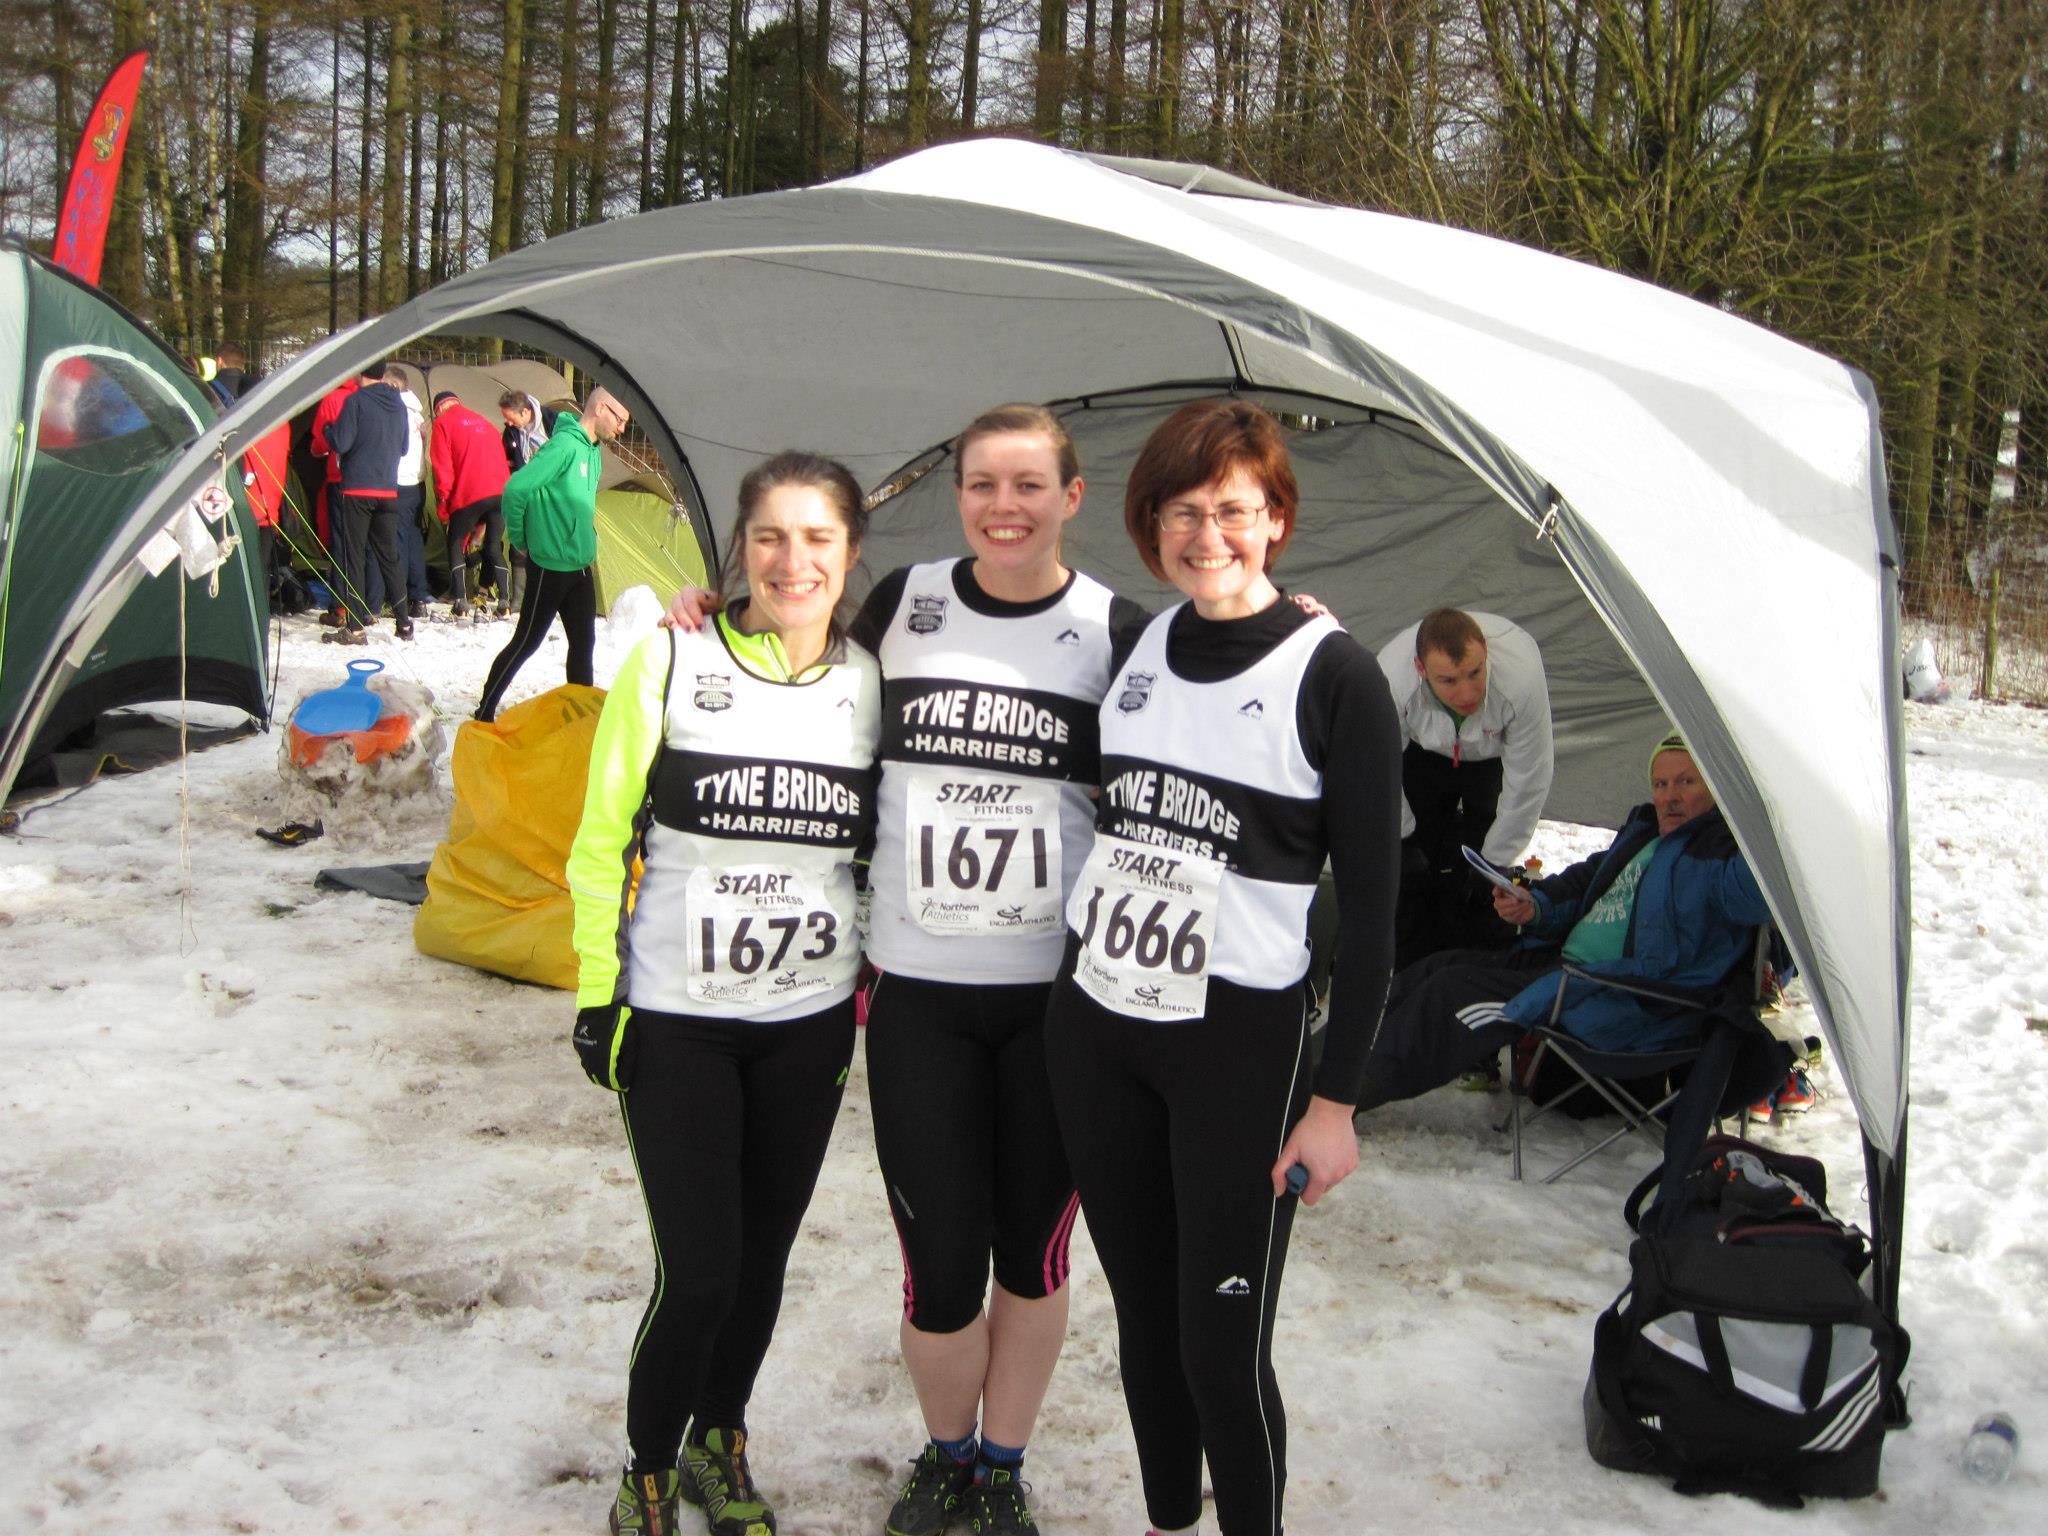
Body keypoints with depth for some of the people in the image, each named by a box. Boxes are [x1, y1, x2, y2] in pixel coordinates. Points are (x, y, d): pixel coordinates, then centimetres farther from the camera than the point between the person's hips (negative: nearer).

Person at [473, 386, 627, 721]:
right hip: (551, 567, -8)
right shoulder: (564, 445, -20)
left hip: (581, 566, 8)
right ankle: (485, 712, 13)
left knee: (583, 643, 12)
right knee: (525, 643, 1)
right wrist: (520, 540, -12)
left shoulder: (593, 452, 9)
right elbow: (516, 489, -25)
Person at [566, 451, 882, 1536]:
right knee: (699, 1270, -5)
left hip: (810, 1023, 4)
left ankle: (719, 1444, 38)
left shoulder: (870, 681, 1)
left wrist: (868, 976, 11)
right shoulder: (671, 662, -9)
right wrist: (596, 997, -5)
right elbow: (602, 838, -4)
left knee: (763, 1256, 14)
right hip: (673, 1021, -3)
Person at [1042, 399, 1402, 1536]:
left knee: (1221, 1345, -3)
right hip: (1092, 1020, 5)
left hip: (1238, 1039, -5)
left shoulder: (1333, 675, -10)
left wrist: (1336, 1094, -11)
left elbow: (1370, 898, -9)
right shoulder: (1135, 647, 6)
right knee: (1142, 1310, 17)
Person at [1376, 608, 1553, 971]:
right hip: (1424, 755, 1)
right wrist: (1404, 843, -10)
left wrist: (1495, 864, -17)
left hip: (1496, 758, -1)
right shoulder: (1390, 679, -41)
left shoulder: (1521, 673, -43)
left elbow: (1528, 784, -27)